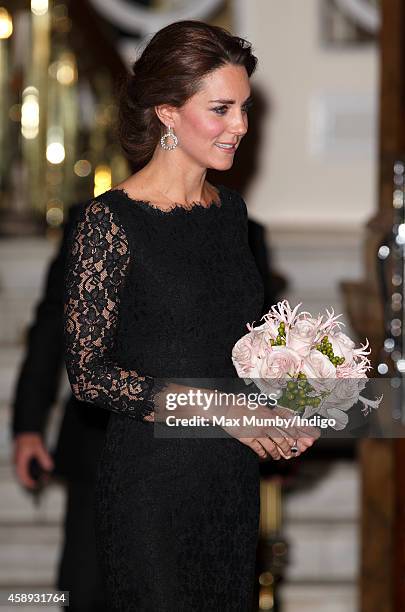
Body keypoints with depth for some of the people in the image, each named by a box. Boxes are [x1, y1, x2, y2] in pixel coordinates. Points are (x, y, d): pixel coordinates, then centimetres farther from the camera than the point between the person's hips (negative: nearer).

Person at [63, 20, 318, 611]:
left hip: (234, 476, 7)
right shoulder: (110, 221, -13)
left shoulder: (231, 208, 8)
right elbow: (88, 373, -15)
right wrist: (217, 408, -20)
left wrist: (278, 409, 0)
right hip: (153, 479, -7)